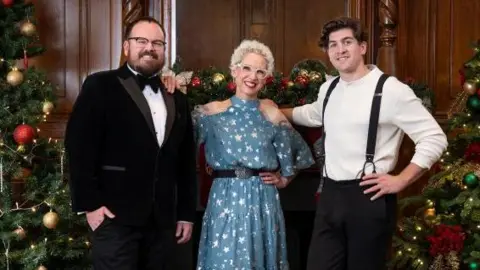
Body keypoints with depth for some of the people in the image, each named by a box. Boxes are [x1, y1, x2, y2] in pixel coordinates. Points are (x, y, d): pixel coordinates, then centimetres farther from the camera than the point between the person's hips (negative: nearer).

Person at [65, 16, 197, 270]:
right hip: (116, 217, -5)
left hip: (163, 221, 5)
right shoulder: (100, 85, -1)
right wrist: (89, 204, -12)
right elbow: (79, 146, -7)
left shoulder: (177, 99, 15)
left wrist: (187, 213, 12)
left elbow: (186, 160, 16)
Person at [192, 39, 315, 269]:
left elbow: (298, 154, 16)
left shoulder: (272, 116, 5)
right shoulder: (211, 112, 1)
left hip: (263, 203, 2)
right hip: (225, 202, -1)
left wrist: (283, 180, 9)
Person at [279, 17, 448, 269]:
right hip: (330, 194, 6)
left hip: (368, 196, -6)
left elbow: (435, 138, -10)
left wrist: (401, 180, -13)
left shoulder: (389, 89, -11)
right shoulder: (328, 88, 11)